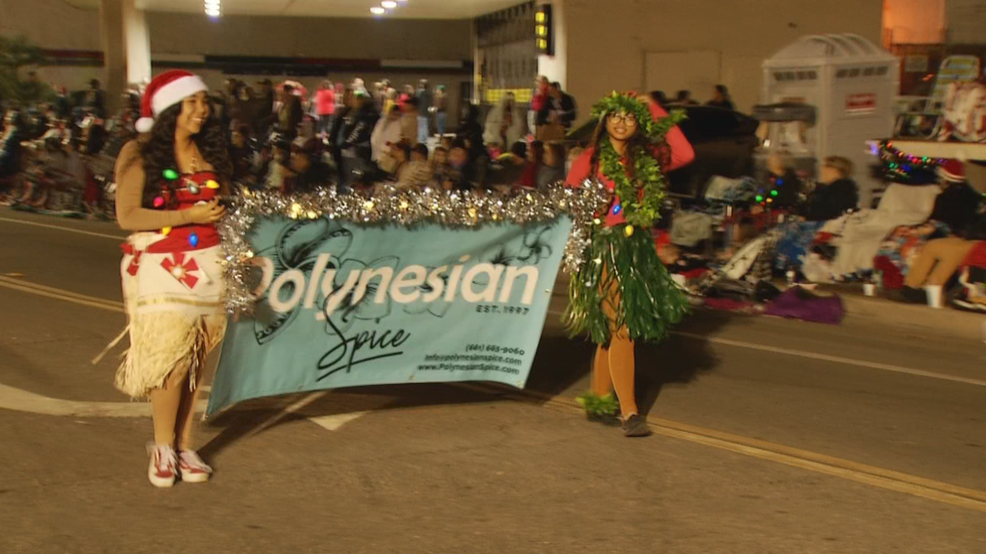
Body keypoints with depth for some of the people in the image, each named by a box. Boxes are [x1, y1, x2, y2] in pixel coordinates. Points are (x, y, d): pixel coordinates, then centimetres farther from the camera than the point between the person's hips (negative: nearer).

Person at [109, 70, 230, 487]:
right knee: (170, 356, -11)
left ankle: (184, 446, 14)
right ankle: (163, 448, 6)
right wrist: (187, 216, -14)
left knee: (195, 361, 4)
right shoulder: (140, 155, -5)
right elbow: (127, 216, -12)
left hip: (206, 265, 5)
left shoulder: (211, 154, 12)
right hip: (159, 266, -5)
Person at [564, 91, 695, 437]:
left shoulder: (647, 159, 10)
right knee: (621, 328, -10)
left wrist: (659, 115, 1)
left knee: (610, 330, 11)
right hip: (605, 249, -5)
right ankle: (629, 411, -8)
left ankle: (599, 401, 22)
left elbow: (685, 154, -2)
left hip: (638, 249, 5)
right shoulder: (591, 159, -2)